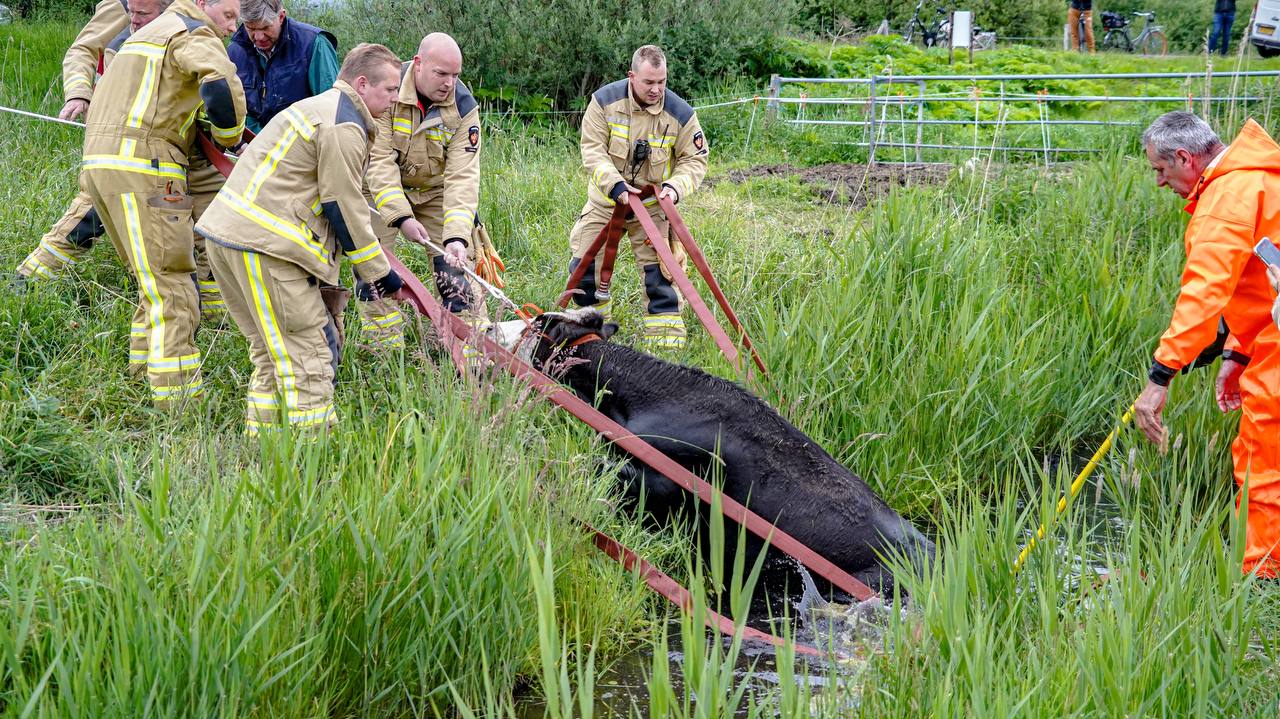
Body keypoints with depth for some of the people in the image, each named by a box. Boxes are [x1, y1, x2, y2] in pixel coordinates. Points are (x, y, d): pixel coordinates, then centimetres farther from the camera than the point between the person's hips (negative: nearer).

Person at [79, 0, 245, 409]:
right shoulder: (196, 34, -3)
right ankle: (174, 397, -14)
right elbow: (222, 85, -22)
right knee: (172, 288, -10)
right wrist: (229, 138, -5)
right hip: (141, 167, -9)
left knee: (156, 282, 16)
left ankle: (142, 375, 16)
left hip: (101, 162, 9)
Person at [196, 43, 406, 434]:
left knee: (272, 353, 18)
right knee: (308, 352, -7)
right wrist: (379, 272, -3)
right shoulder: (344, 127, -10)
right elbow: (344, 208, -11)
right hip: (262, 245, -11)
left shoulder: (320, 107, 24)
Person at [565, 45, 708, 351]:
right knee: (584, 267, 4)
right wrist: (615, 184, -28)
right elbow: (592, 151, -14)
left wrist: (675, 186, -24)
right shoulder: (605, 101, -14)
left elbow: (694, 160, -5)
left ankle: (667, 344, -2)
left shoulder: (680, 113, -13)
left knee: (660, 274, -8)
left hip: (652, 206, -1)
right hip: (606, 201, 1)